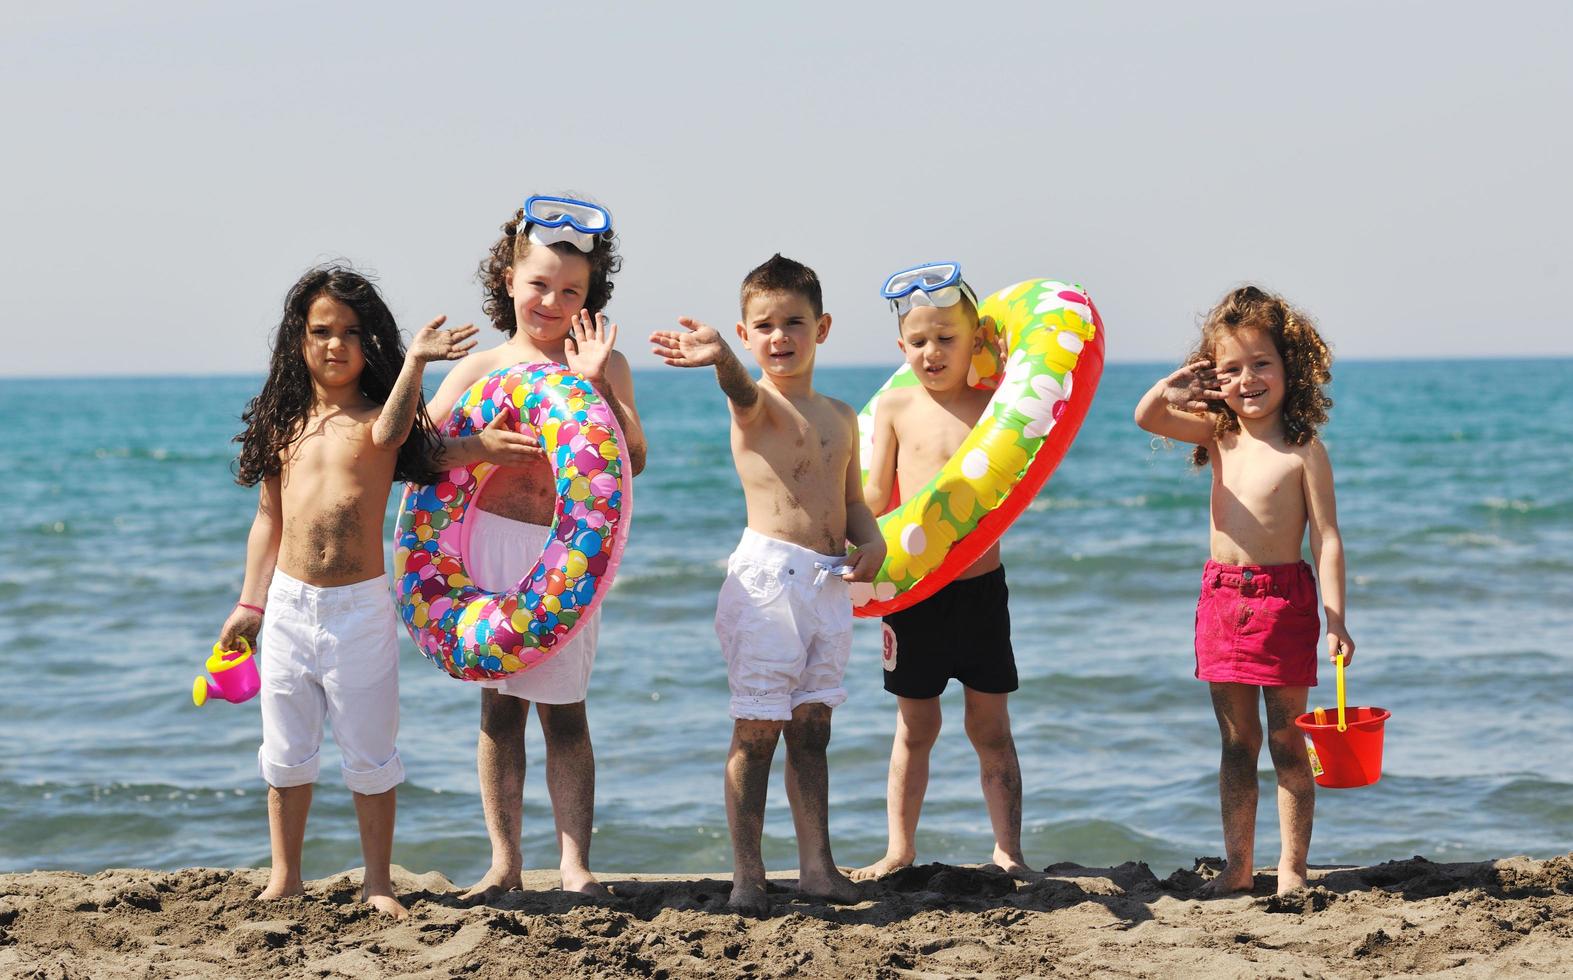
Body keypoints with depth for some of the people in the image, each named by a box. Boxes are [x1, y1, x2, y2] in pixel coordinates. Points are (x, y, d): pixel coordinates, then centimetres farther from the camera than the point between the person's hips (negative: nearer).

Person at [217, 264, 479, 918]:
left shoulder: (377, 416, -3)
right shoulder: (283, 424, 8)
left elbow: (389, 432, -29)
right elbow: (269, 517, 14)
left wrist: (414, 363, -41)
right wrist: (251, 603, 12)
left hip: (361, 606, -3)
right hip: (288, 603, 3)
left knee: (369, 755, 6)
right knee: (286, 753, 12)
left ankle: (377, 883, 17)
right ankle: (284, 878, 24)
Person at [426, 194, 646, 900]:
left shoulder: (606, 365, 6)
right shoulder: (482, 368, 6)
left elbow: (633, 459, -4)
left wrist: (596, 385, -11)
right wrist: (481, 447, -14)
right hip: (495, 547, 1)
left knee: (564, 711, 2)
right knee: (500, 708, 5)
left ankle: (574, 863, 6)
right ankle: (504, 862, 12)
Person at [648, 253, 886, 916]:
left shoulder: (840, 417, 16)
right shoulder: (757, 405, -4)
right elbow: (745, 391, -30)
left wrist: (871, 541, 2)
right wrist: (721, 358, -54)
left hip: (830, 584, 6)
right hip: (769, 576, -6)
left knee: (812, 729, 11)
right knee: (757, 729, -5)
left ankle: (817, 864, 18)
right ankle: (746, 875, -2)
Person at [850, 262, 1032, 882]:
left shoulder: (993, 404, 2)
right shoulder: (895, 407, 3)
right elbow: (875, 496, 3)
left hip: (981, 586, 0)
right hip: (914, 590, 0)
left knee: (990, 726, 6)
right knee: (915, 726, 9)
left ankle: (1007, 851, 14)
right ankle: (900, 850, 18)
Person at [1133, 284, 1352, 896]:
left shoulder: (1304, 451, -7)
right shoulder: (1217, 435, 7)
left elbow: (1326, 539, -9)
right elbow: (1147, 419, 6)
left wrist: (1335, 618, -15)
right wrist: (1167, 391, -17)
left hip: (1284, 599, -5)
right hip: (1222, 598, 5)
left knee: (1286, 742, 2)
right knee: (1237, 743, 10)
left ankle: (1291, 869, 7)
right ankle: (1237, 867, 15)